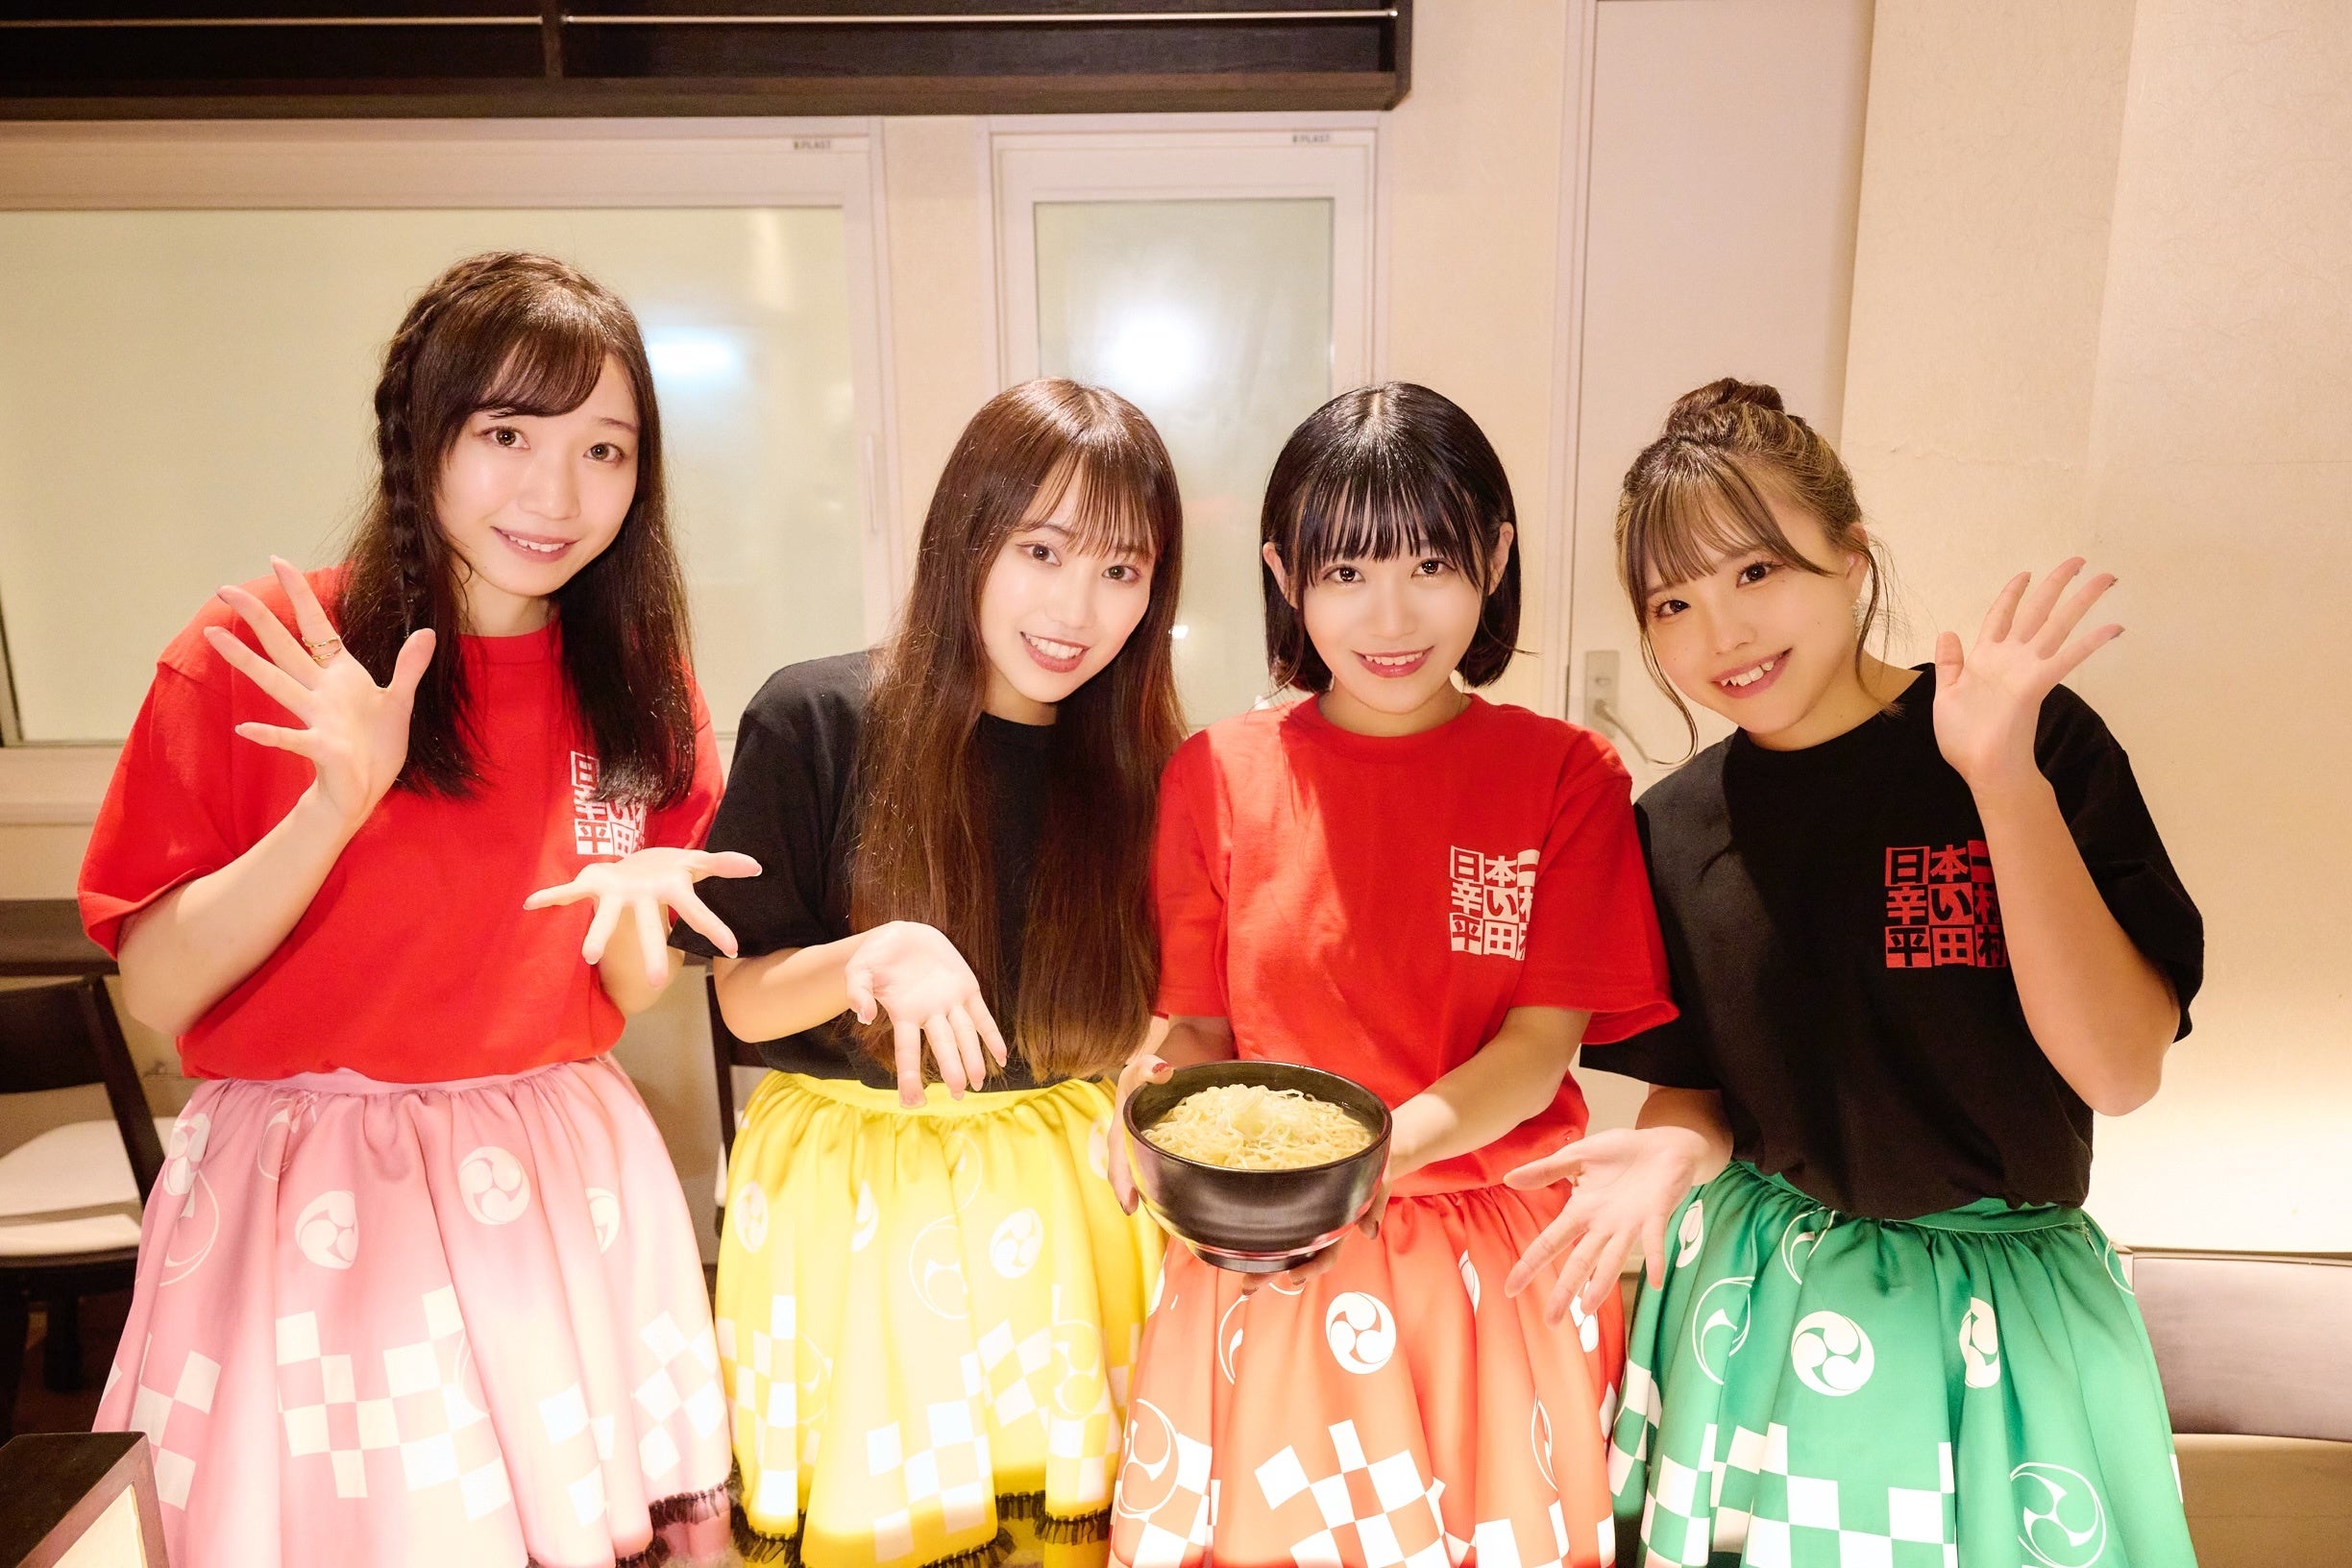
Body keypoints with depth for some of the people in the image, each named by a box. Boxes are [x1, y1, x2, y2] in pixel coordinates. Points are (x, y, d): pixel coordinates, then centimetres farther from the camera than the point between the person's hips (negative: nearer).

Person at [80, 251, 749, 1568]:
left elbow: (635, 996, 6)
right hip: (305, 1205, -3)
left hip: (559, 1198, 3)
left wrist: (628, 906, -16)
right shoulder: (263, 651, -9)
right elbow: (156, 992, -9)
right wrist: (336, 807, -23)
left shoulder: (640, 686, 1)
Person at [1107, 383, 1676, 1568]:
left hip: (1499, 1258, 0)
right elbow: (1199, 1026, 1)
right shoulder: (1215, 778, -2)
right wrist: (1163, 1087, -22)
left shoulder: (1564, 775, -4)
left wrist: (1387, 1144, -26)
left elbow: (1542, 1044, -9)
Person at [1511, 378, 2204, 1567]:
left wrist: (2007, 780, -27)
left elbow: (2120, 1070, -18)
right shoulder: (1675, 829, -5)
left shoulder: (2034, 740, -13)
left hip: (2008, 1310, -1)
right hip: (1759, 1306, 2)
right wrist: (1671, 1155, -18)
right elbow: (1690, 1082, 5)